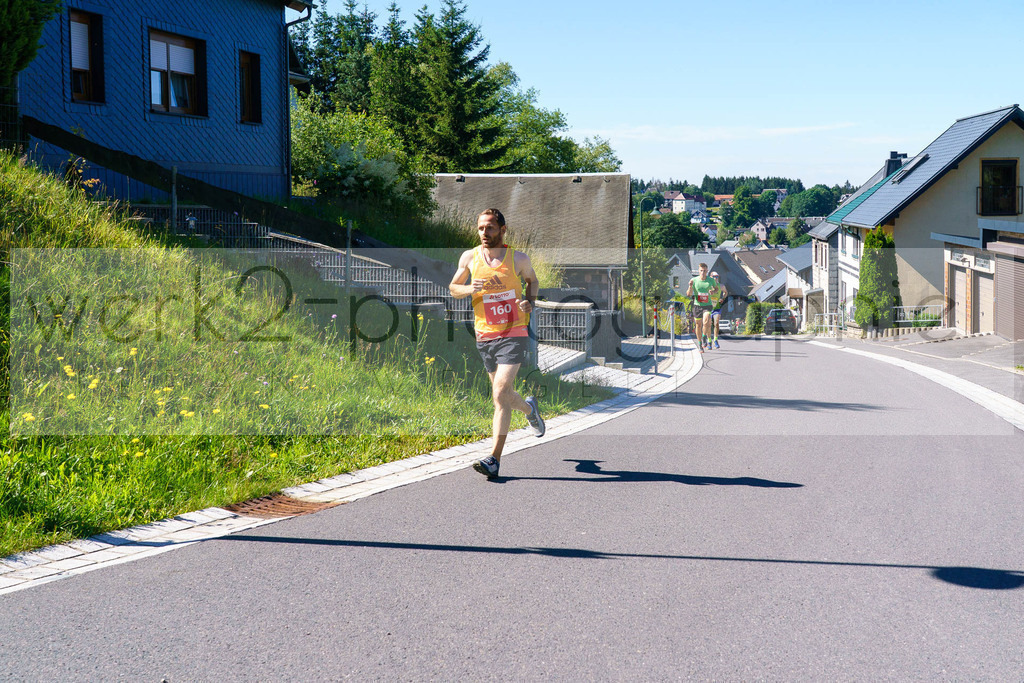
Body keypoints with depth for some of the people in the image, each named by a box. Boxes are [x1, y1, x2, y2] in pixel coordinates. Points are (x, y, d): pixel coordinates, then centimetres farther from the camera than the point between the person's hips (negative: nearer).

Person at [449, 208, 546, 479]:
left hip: (514, 334, -3)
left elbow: (532, 280, 19)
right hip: (485, 336, 3)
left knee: (501, 394, -15)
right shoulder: (469, 257, 3)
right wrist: (470, 289, -9)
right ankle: (529, 408, 49)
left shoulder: (518, 258, 0)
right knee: (505, 395, 13)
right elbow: (453, 288, 13)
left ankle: (494, 459, -14)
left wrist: (529, 302, -1)